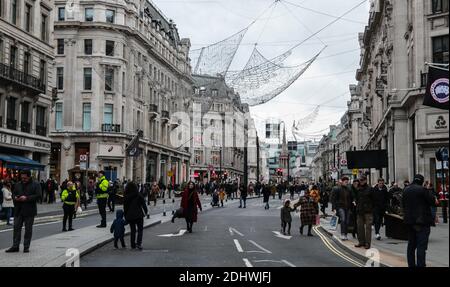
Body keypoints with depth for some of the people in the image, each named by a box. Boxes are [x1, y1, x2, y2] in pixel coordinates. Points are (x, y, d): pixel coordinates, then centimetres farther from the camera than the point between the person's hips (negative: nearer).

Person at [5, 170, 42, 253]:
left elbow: (39, 195, -11)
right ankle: (15, 246, 8)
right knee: (16, 228, 3)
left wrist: (27, 198, -19)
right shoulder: (17, 185, 13)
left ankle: (26, 246, 9)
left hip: (29, 211, -4)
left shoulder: (36, 185, -2)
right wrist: (15, 198, -5)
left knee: (28, 229, 2)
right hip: (18, 211, 4)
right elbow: (13, 194, 20)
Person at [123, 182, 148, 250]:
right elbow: (143, 204, -2)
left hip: (130, 216, 3)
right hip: (139, 215, -3)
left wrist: (126, 217, 13)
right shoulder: (139, 195, -6)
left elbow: (125, 208, 5)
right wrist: (146, 211, 13)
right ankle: (139, 243, -10)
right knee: (140, 229, 5)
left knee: (132, 230, 12)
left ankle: (133, 244, 13)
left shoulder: (126, 197, 0)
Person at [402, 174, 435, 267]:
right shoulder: (422, 189, -15)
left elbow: (403, 204, 16)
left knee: (411, 245, 16)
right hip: (422, 221, -7)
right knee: (421, 245, -7)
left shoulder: (406, 190, 8)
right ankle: (420, 264, -12)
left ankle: (411, 264, 22)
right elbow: (432, 201, -10)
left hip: (409, 220, 7)